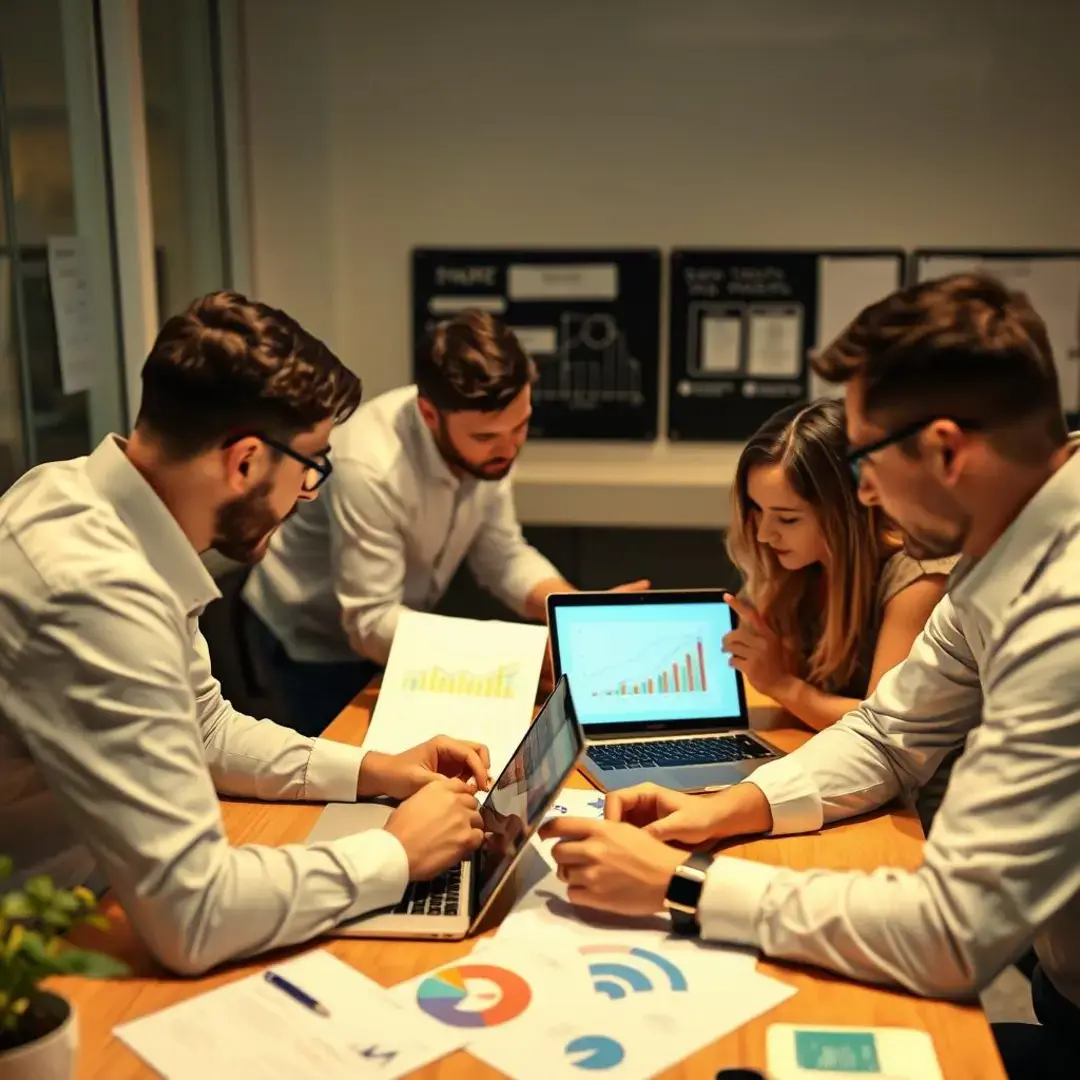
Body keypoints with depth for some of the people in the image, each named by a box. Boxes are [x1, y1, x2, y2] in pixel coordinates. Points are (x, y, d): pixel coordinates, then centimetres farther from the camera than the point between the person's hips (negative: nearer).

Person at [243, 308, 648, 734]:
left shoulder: (486, 438, -15)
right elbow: (370, 624, -32)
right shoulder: (369, 468, -36)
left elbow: (502, 556, -7)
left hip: (395, 626, 6)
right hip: (315, 635, -6)